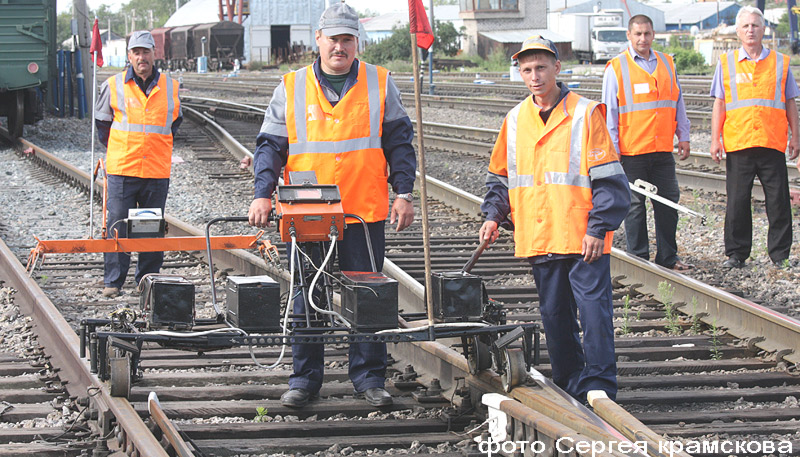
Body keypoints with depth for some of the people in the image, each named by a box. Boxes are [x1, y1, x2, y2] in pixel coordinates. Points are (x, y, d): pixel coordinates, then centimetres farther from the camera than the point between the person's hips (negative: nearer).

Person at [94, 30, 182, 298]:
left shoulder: (169, 87, 6)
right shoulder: (113, 86, 2)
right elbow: (101, 121, 15)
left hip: (157, 172, 2)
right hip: (121, 170, -2)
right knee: (118, 227, -4)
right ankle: (113, 281, 3)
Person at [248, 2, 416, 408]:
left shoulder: (380, 85, 6)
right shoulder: (292, 88, 6)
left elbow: (398, 143, 8)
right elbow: (271, 145, 6)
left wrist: (403, 193, 0)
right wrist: (263, 193, -7)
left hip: (366, 210, 0)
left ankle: (368, 378, 11)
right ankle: (304, 379, 11)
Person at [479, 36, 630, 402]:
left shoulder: (586, 114, -4)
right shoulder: (515, 120, 10)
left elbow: (608, 179, -6)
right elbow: (500, 176, 21)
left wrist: (598, 227, -12)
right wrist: (494, 215, 6)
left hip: (583, 239, -5)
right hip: (538, 241, 5)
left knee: (594, 312, -7)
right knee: (555, 316, 10)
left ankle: (598, 388, -2)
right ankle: (569, 387, 20)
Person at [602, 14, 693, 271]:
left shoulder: (666, 64, 10)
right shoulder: (617, 68, -2)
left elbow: (677, 103, 17)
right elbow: (609, 112, -3)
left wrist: (683, 136, 12)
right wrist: (612, 149, -7)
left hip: (663, 150, 4)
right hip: (631, 150, -4)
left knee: (668, 202, 7)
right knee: (635, 204, 2)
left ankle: (668, 257, 16)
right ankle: (638, 258, 11)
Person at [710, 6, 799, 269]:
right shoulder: (726, 63, 10)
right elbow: (719, 104, 9)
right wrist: (715, 138, 1)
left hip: (773, 143, 0)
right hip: (738, 144, 0)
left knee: (778, 201, 0)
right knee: (737, 202, 2)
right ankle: (736, 254, 12)